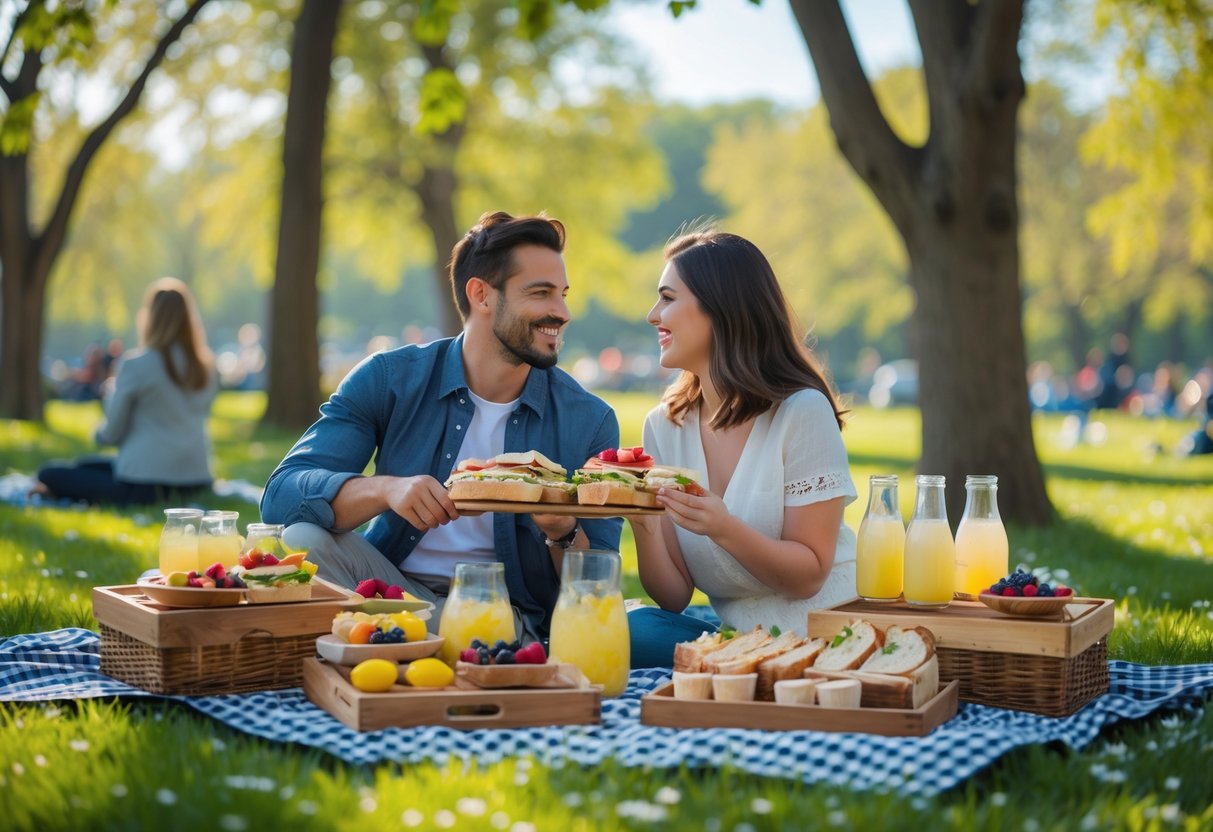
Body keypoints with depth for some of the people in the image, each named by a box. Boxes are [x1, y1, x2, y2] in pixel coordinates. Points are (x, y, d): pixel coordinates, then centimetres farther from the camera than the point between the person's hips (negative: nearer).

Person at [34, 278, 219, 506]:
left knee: (49, 475, 3)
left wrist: (99, 434, 21)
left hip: (144, 484, -7)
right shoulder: (207, 368, 5)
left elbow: (112, 433, -4)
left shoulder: (135, 365, -11)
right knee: (88, 464, 27)